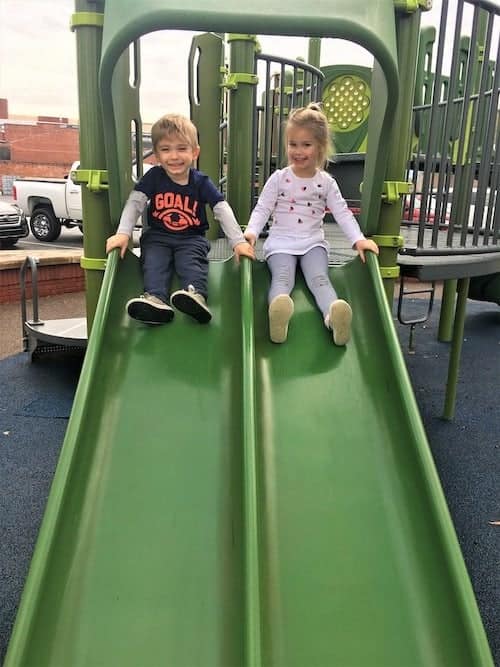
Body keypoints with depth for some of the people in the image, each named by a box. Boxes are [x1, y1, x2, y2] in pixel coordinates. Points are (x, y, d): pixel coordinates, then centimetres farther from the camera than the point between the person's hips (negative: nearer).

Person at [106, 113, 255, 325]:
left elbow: (223, 210, -8)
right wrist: (123, 233, -23)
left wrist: (238, 241, -17)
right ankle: (156, 298, -48)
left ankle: (195, 293, -52)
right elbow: (134, 203, -9)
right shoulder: (153, 177, -3)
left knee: (191, 259, -30)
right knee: (153, 260, -27)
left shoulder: (201, 182, -4)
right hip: (157, 236, 1)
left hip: (192, 238, -1)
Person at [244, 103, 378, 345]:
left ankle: (334, 315, -56)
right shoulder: (278, 178, 5)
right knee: (282, 277, -30)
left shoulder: (326, 182, 8)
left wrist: (358, 239, -13)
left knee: (319, 277, -27)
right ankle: (278, 312, -62)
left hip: (313, 241, 1)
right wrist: (251, 232, -20)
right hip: (281, 241, -1)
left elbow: (342, 213, 4)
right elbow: (262, 209, 1)